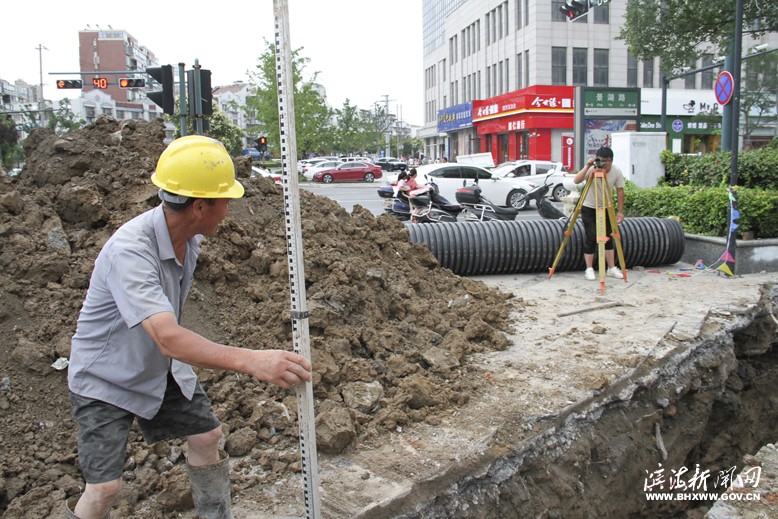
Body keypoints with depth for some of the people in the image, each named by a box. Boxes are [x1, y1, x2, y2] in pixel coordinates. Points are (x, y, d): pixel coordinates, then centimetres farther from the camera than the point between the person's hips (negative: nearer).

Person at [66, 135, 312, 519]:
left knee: (206, 436, 10)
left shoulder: (189, 234, -11)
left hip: (161, 367, 7)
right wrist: (250, 360, -60)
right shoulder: (129, 251, -37)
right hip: (105, 379, -7)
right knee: (104, 488, -10)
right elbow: (169, 339, -49)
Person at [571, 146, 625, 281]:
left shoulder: (617, 171, -12)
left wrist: (620, 211, -8)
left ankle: (612, 268, 12)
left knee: (608, 237, 4)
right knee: (591, 238, -8)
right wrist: (587, 166, -41)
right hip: (589, 208, -3)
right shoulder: (591, 169, -21)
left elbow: (620, 191, -5)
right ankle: (589, 269, 1)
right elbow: (576, 181, -35)